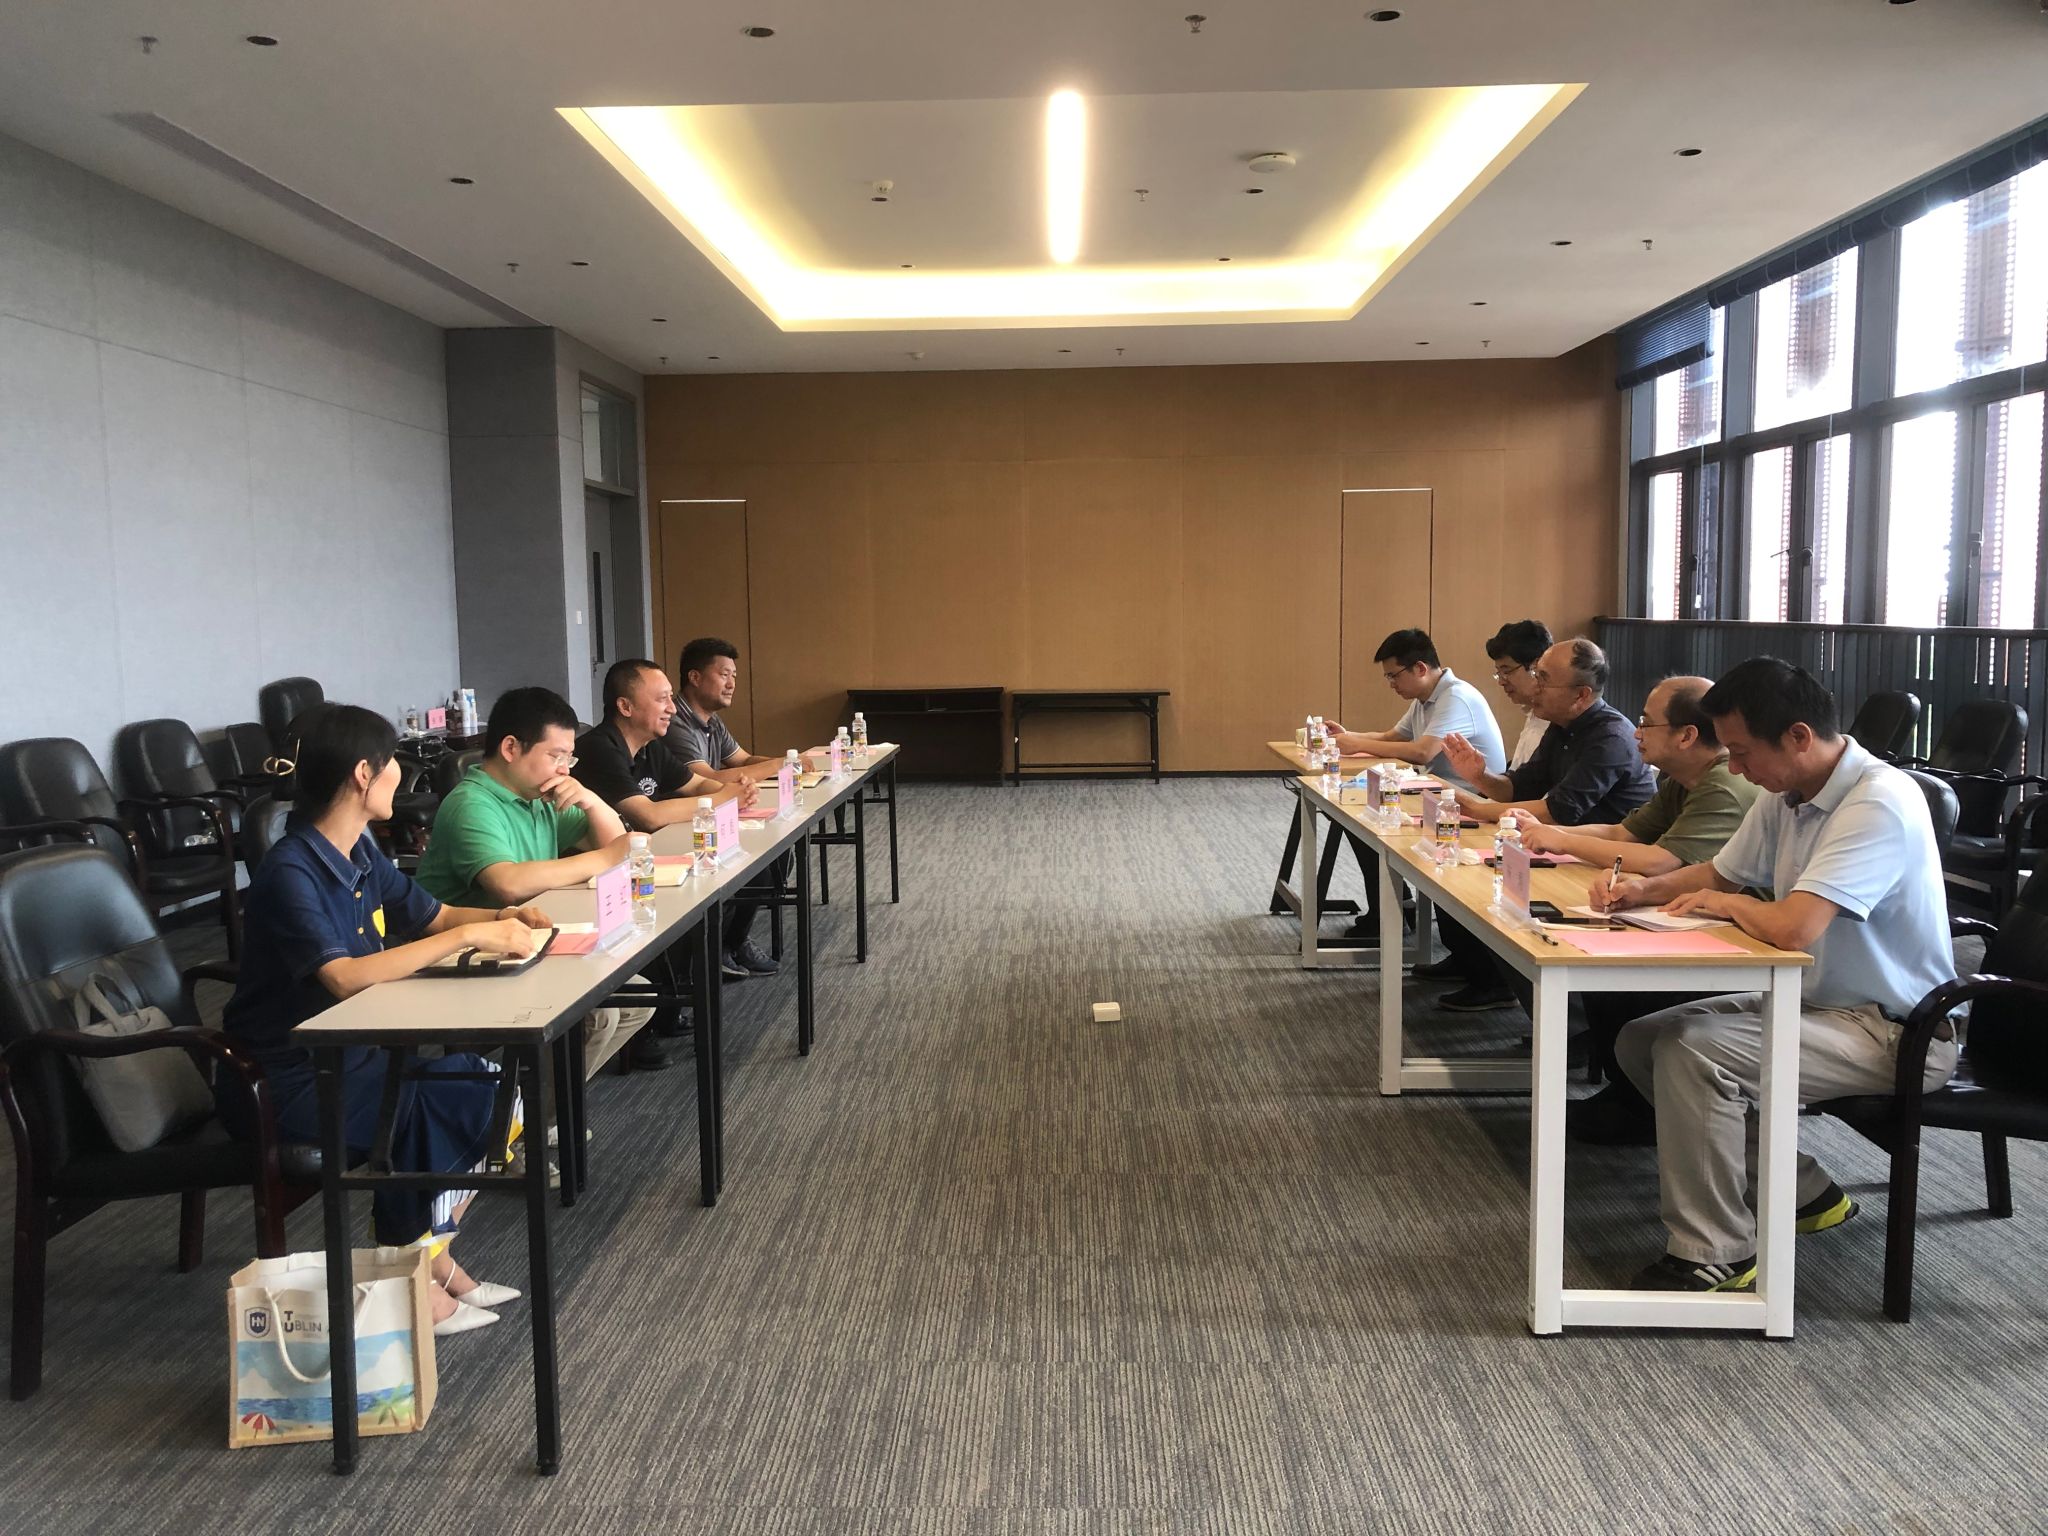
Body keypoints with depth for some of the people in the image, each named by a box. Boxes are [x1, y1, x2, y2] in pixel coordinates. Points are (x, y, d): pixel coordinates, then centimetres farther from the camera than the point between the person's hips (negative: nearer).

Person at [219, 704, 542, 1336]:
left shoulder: (360, 853, 3)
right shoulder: (290, 874, -23)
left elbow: (432, 916, 13)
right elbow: (344, 976, -35)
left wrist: (498, 918, -9)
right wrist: (469, 936, -35)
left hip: (346, 1050, 8)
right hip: (282, 1080, -8)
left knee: (478, 1078, -6)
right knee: (423, 1106, -24)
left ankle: (434, 1255, 4)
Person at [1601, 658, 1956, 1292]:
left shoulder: (1879, 804, -25)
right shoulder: (1783, 797, 2)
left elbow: (1792, 928, -35)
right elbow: (1719, 874, 18)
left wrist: (1725, 904, -14)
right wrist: (1648, 889, -2)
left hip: (1894, 1032, -10)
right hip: (1815, 1001, 10)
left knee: (1692, 1051, -27)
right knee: (1641, 1042, 3)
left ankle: (1713, 1254, -11)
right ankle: (1802, 1191, 14)